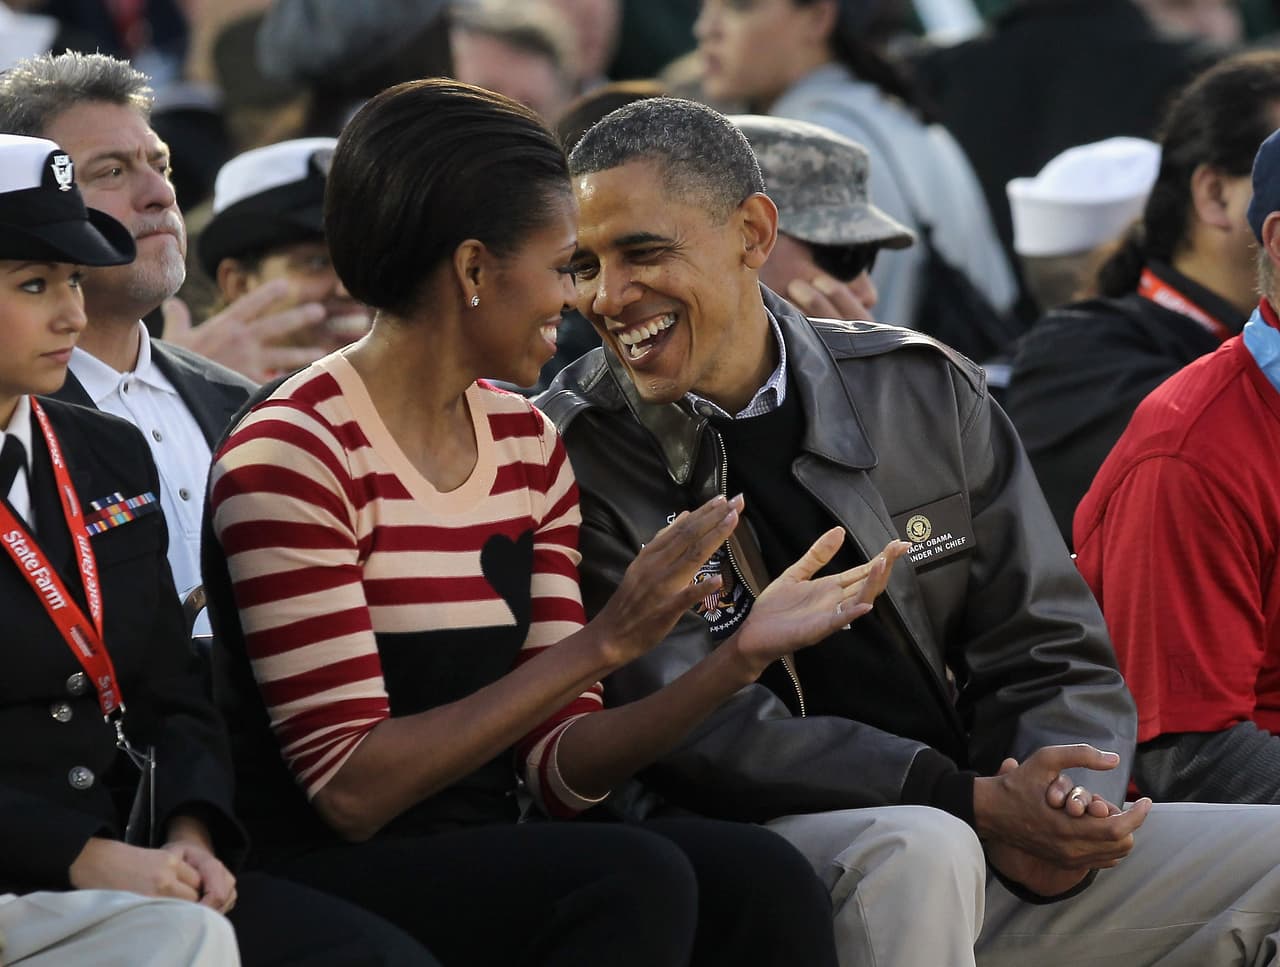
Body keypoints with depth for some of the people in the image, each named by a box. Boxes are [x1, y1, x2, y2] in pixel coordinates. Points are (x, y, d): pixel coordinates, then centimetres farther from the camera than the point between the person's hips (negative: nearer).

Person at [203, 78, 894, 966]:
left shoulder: (528, 448, 12)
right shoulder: (291, 458, -11)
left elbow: (561, 770, 9)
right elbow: (350, 790, -16)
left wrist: (740, 659, -6)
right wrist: (605, 642, -18)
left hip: (484, 862, 6)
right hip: (327, 884, -6)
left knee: (766, 882, -22)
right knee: (635, 881, -30)